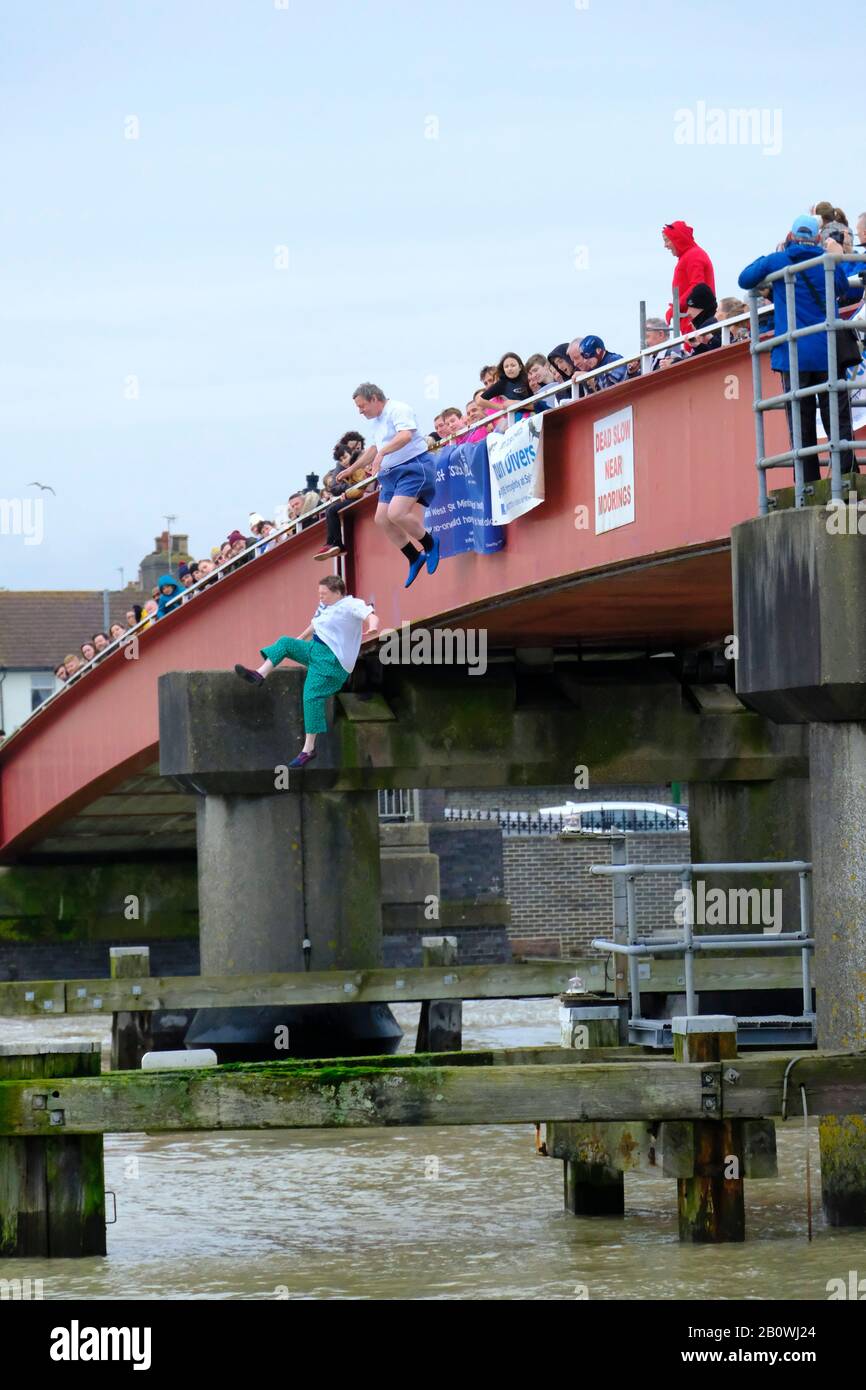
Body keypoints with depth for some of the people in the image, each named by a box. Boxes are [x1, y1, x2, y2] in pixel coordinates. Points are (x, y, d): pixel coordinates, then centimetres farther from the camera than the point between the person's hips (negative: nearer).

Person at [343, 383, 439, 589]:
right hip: (391, 473, 10)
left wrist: (382, 453, -42)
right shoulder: (374, 421, 16)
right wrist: (352, 469, 38)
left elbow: (406, 435, -32)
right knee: (382, 519, 1)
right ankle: (415, 558, 12)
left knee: (396, 514, -25)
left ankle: (430, 545, -4)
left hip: (413, 467, -10)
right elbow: (375, 448, 33)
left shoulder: (398, 410, -13)